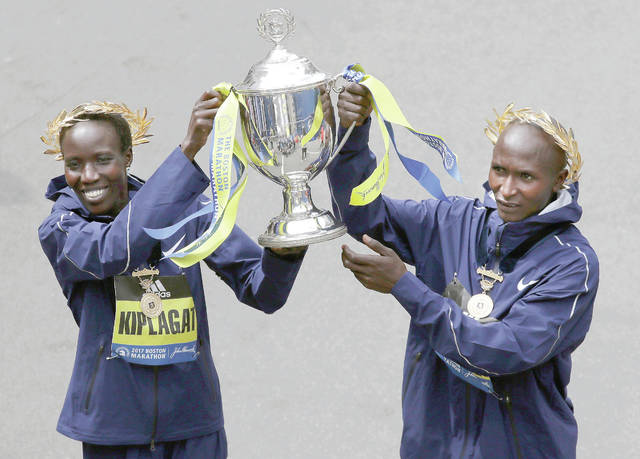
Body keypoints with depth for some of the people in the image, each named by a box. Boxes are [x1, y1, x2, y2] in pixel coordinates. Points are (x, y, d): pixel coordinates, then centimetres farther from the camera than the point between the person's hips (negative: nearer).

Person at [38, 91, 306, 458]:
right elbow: (115, 251, -29)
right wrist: (187, 150, -33)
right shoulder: (60, 231, -6)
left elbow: (262, 293, -3)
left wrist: (284, 251, -26)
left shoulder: (187, 207, 0)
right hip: (113, 427, -2)